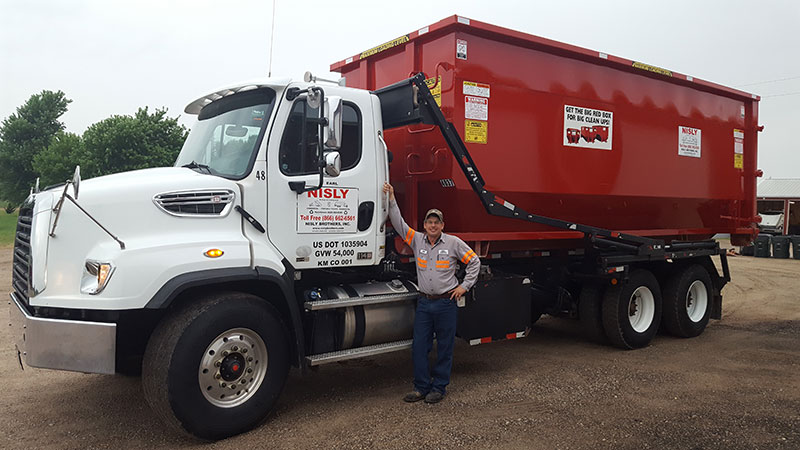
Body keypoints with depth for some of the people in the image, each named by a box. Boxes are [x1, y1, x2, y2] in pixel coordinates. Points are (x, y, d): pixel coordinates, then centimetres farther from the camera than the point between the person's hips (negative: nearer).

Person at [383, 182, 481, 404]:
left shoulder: (453, 243, -1)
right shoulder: (417, 240, 6)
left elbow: (474, 261, 4)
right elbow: (399, 223, 1)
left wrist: (464, 286, -2)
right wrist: (391, 200, -7)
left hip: (446, 303, -3)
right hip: (424, 302, 3)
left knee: (444, 348, 5)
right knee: (419, 347, 4)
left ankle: (439, 388, 16)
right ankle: (421, 387, 17)